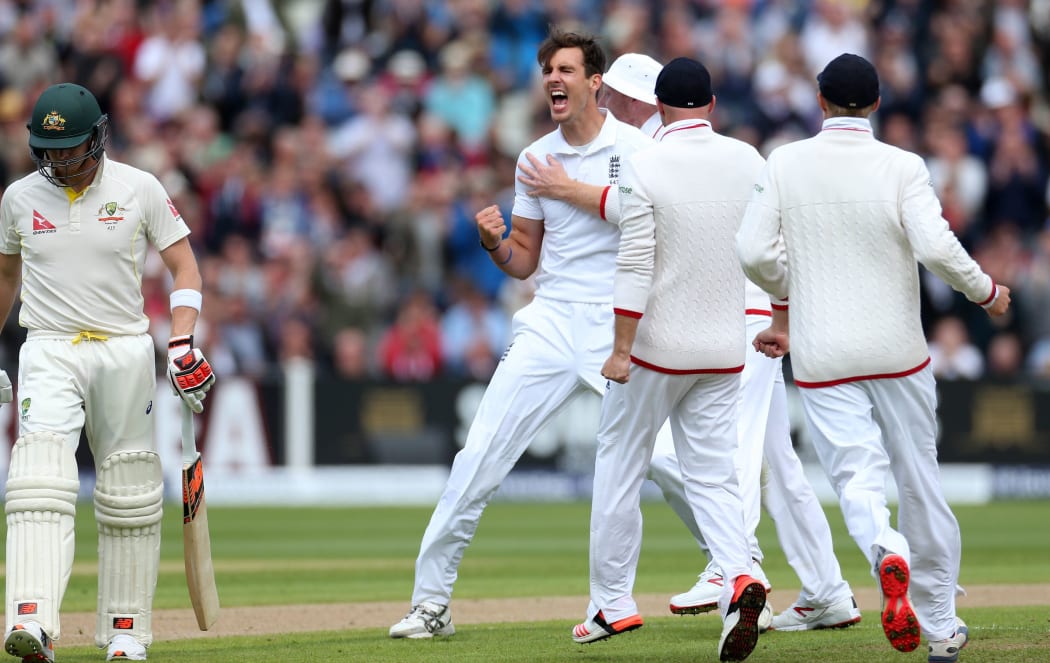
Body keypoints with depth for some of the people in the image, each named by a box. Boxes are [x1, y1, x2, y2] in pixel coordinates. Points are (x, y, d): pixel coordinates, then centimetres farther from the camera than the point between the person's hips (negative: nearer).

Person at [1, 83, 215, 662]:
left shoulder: (139, 190, -1)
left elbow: (184, 266, 2)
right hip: (49, 353, 0)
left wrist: (183, 344, -11)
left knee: (129, 498, 5)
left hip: (125, 350, 0)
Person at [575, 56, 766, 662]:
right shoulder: (749, 161, 2)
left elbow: (635, 266, -16)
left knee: (621, 467, 10)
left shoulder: (645, 167, -12)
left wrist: (621, 350, -13)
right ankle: (740, 576, -19)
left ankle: (612, 604, 14)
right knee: (714, 475, 7)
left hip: (657, 344, -4)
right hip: (724, 350, 4)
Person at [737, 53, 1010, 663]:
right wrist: (986, 291, -2)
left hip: (823, 355, 0)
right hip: (897, 349, 0)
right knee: (919, 478, 12)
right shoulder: (902, 167, -6)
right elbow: (935, 246, -19)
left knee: (854, 475, -2)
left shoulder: (785, 163, 0)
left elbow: (755, 252, -4)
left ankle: (888, 554, -36)